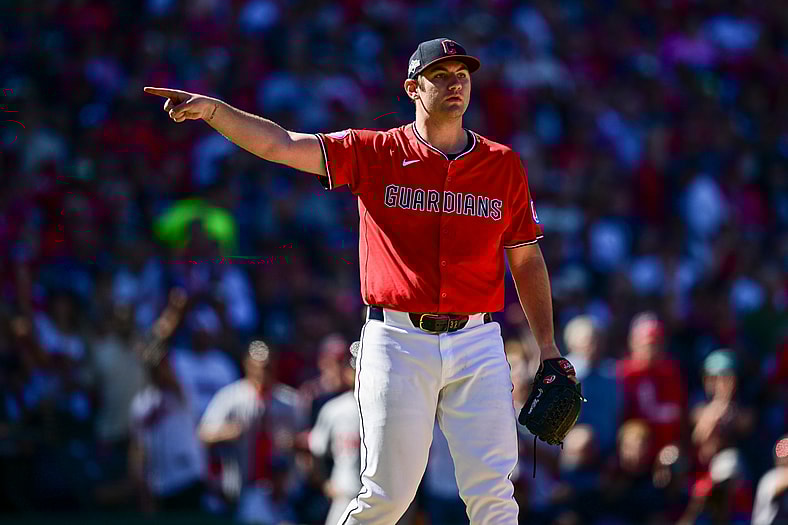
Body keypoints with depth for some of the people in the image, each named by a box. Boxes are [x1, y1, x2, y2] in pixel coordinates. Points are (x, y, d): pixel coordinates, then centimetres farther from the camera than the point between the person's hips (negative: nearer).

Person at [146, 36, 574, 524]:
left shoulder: (504, 164, 9)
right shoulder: (375, 153, 3)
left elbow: (527, 259, 14)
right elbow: (280, 145, -6)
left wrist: (547, 346, 9)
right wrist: (213, 109, -21)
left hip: (477, 344, 2)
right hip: (398, 341, -2)